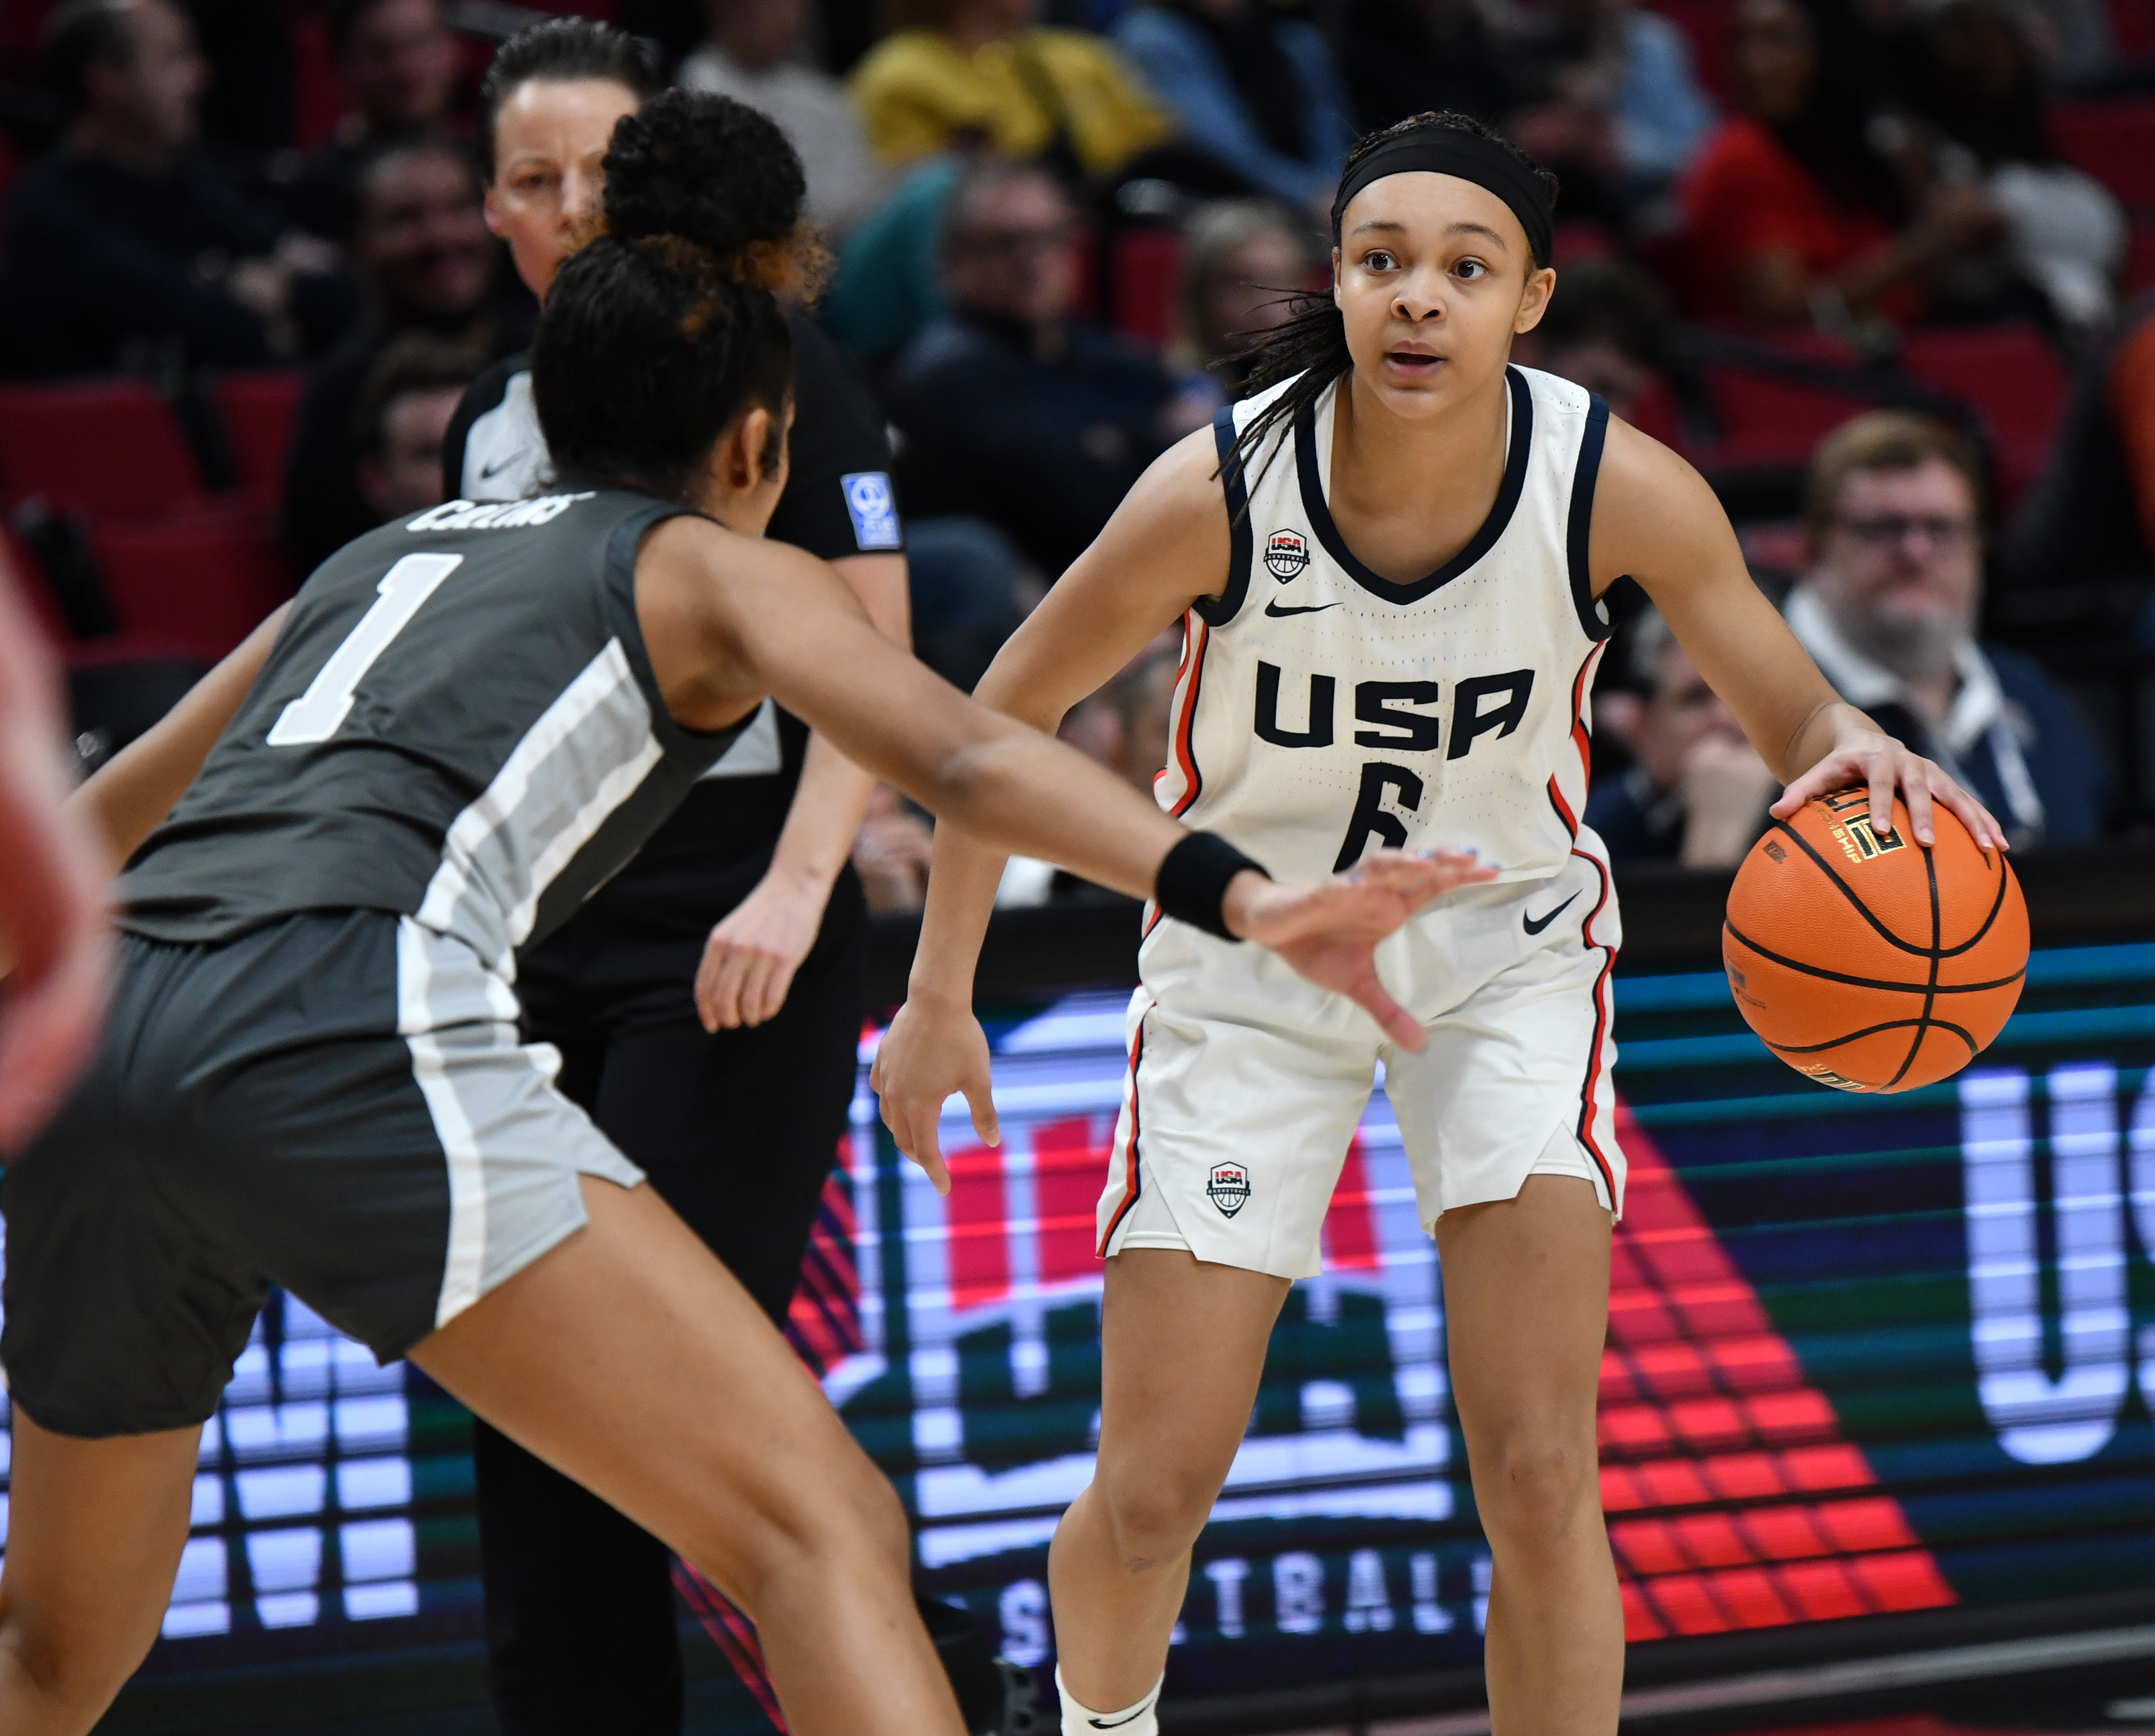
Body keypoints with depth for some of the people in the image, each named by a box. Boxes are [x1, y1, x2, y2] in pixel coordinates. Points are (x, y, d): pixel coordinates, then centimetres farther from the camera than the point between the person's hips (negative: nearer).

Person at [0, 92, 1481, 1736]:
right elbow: (957, 754, -4)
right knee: (825, 1535, -9)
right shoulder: (713, 563, 17)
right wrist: (1232, 894, -16)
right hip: (350, 1029, -6)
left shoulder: (383, 556, 33)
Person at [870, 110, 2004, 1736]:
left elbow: (1796, 716, -12)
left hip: (1505, 949, 0)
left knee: (1537, 1475, -15)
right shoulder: (1219, 489, -24)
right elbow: (1007, 714, -8)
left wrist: (1858, 755, -36)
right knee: (1153, 1491, 0)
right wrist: (940, 993, -3)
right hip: (1248, 966, 0)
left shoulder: (1622, 489, -22)